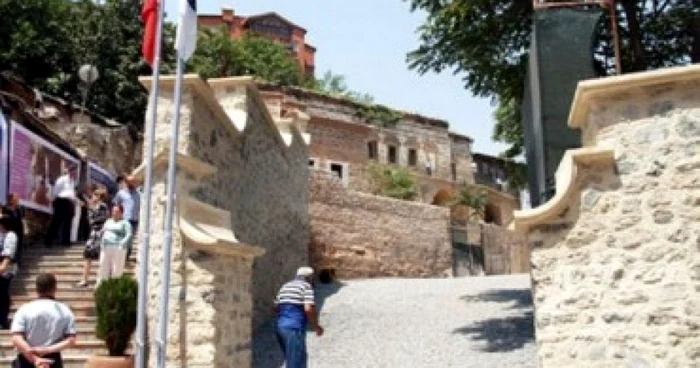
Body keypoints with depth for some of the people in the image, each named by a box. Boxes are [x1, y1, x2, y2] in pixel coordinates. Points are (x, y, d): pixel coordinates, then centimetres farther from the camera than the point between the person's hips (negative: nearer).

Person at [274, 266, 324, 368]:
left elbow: (276, 307, 18)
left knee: (299, 359, 22)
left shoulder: (285, 286, 18)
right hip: (294, 329, -8)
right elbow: (308, 308, -16)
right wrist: (316, 326, -4)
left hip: (280, 327, 8)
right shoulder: (306, 286, -4)